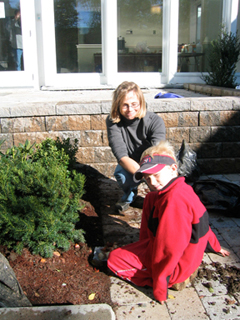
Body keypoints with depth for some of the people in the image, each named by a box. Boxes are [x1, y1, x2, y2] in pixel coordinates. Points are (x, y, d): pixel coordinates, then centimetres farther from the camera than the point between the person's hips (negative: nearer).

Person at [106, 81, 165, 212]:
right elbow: (122, 156, -30)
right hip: (129, 166, 1)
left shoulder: (155, 121, -21)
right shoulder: (112, 121, -19)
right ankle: (129, 195, 5)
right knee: (121, 175, -34)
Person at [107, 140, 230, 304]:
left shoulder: (173, 200, -34)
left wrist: (160, 290, -19)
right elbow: (202, 223, 13)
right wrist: (216, 247, 30)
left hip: (174, 267, -10)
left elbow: (169, 249, -30)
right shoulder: (184, 189, -3)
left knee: (113, 260, -1)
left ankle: (174, 279, -1)